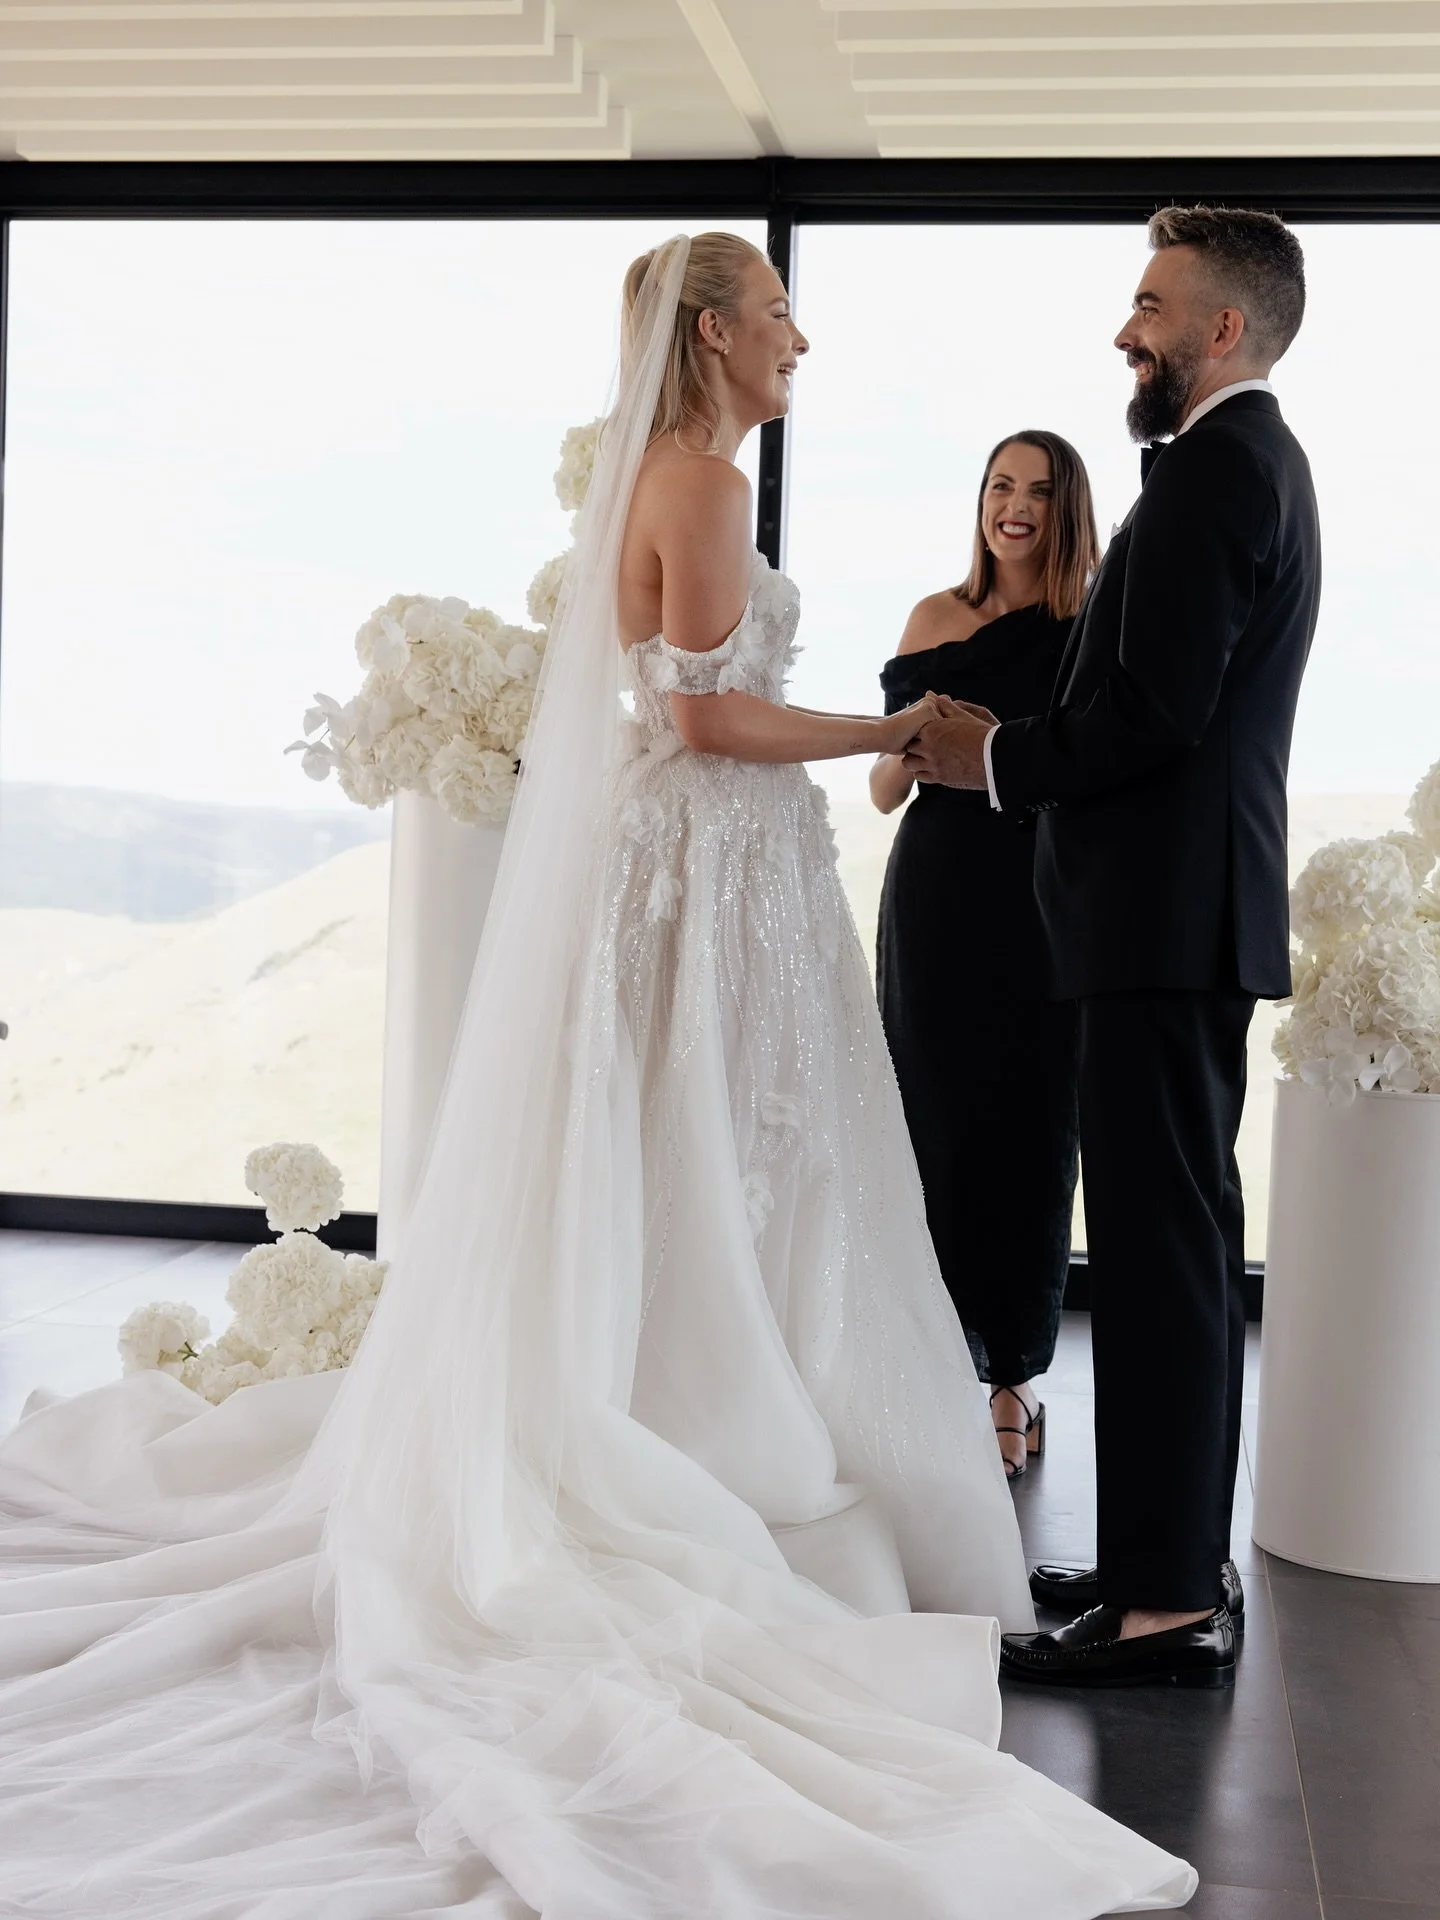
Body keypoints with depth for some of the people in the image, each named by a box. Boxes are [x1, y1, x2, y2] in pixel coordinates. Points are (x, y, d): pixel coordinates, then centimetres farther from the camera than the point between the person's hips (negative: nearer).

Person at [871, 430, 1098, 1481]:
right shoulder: (938, 617, 8)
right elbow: (884, 786, 9)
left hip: (1049, 909, -1)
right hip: (940, 895, 1)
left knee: (1031, 1135, 4)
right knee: (938, 1126, 2)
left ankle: (1012, 1373, 16)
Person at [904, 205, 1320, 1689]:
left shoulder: (1212, 466, -13)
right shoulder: (1256, 459, 20)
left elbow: (1157, 710, -21)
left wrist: (999, 760, -8)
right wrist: (1016, 747, 12)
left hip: (1168, 912, -11)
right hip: (1201, 908, 11)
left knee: (1158, 1247, -8)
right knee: (1183, 1240, 14)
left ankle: (1166, 1605, -3)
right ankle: (1185, 1557, 23)